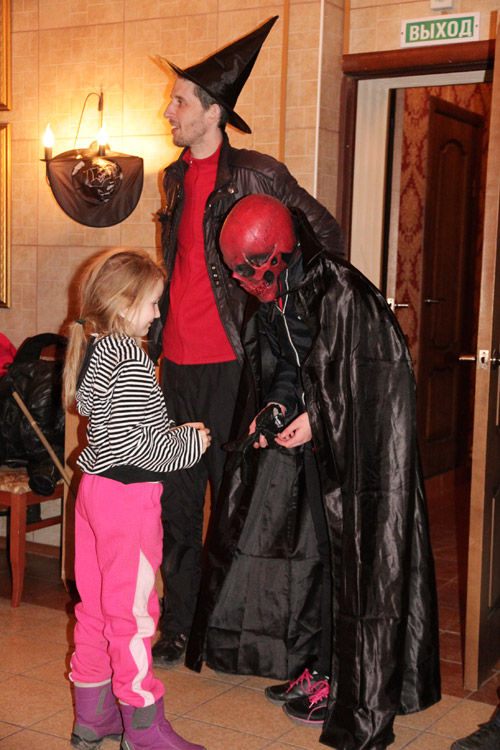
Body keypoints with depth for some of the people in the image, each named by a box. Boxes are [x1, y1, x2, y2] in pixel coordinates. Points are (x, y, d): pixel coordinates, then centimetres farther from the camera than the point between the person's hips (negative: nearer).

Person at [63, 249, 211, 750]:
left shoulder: (94, 352, 11)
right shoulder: (130, 360, -18)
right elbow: (129, 441, -24)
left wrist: (176, 432, 11)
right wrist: (188, 445, -12)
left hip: (94, 488, 10)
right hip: (128, 493, -10)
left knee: (96, 604, 15)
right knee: (132, 606, 0)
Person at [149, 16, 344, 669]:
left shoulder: (258, 175, -7)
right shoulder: (174, 178, 14)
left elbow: (328, 234, 2)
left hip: (230, 362, -6)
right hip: (177, 361, 7)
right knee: (177, 499, 10)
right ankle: (178, 628, 23)